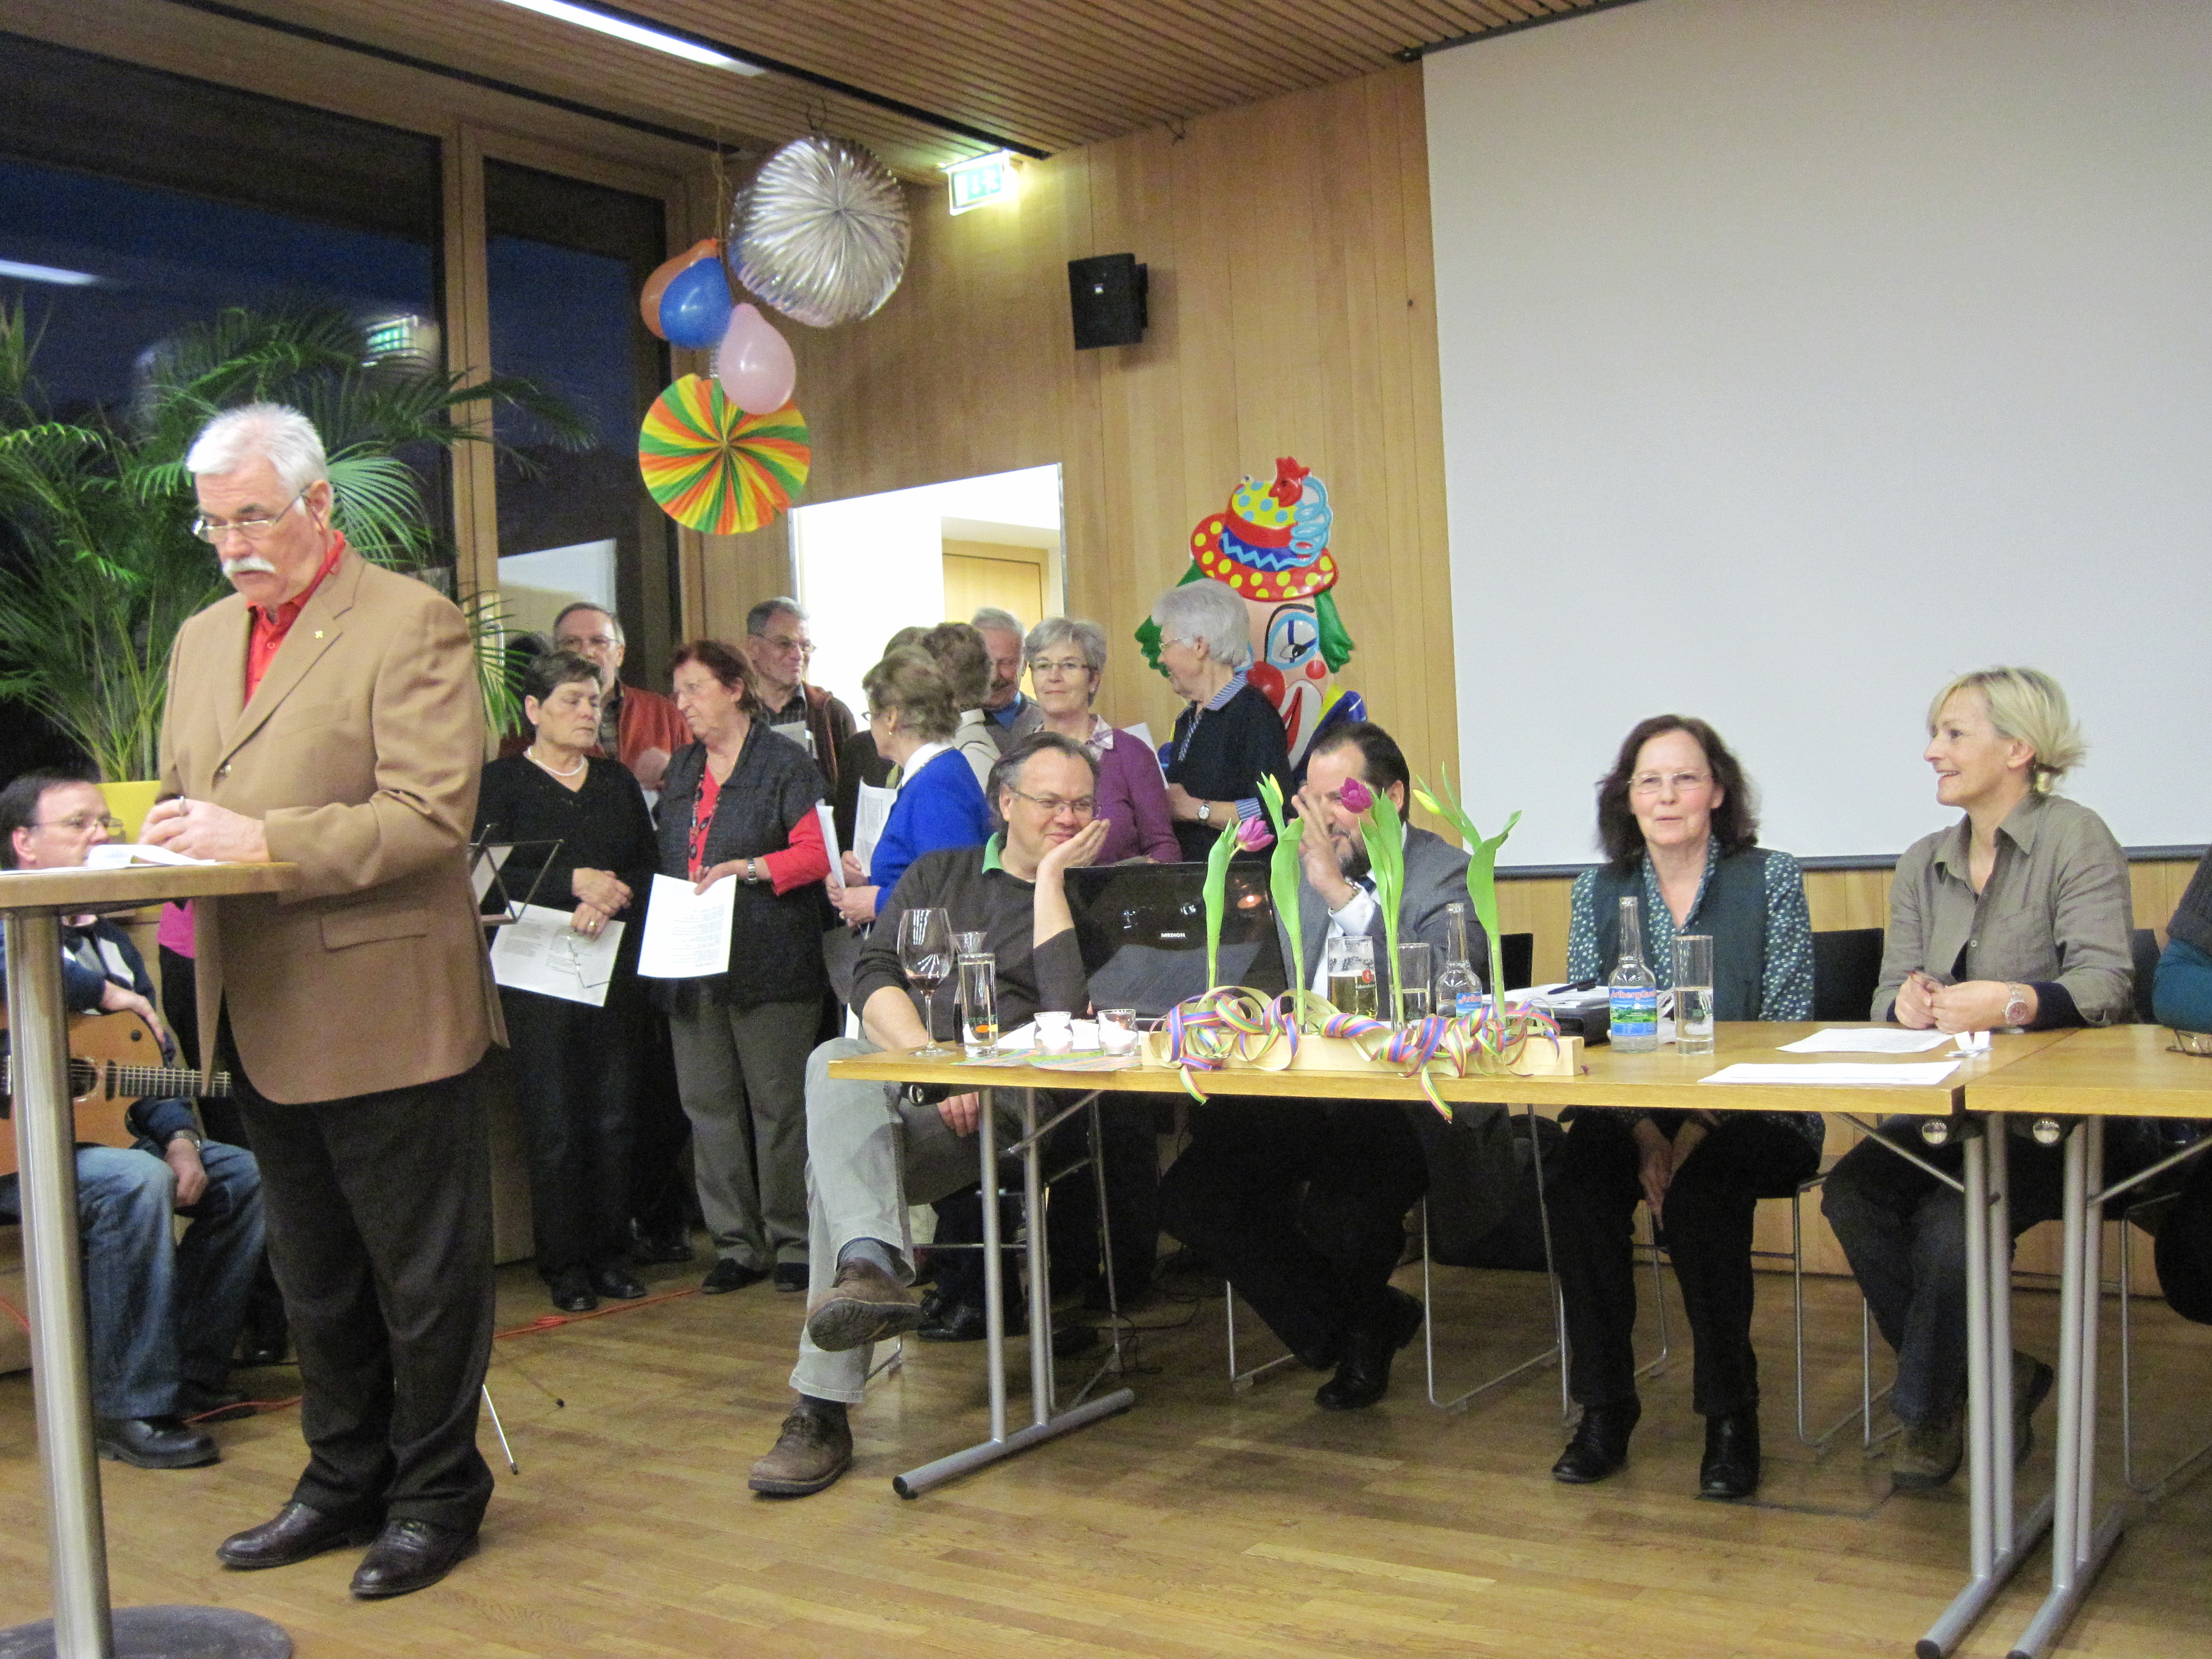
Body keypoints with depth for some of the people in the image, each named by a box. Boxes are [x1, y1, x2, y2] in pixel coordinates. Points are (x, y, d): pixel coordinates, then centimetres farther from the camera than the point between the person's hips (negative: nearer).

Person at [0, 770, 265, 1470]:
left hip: (99, 1129, 9)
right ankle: (132, 1409, -26)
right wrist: (103, 993, -23)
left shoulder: (110, 941, 19)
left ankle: (193, 1374, 6)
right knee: (135, 1182, -34)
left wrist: (178, 1137, -2)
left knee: (247, 1176, -1)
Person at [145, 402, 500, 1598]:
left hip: (385, 1014, -7)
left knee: (422, 1273, 5)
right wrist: (176, 841, -4)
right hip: (264, 1020, 7)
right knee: (314, 1274, 18)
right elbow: (187, 797, 20)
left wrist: (261, 840, -25)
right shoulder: (202, 640, 15)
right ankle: (345, 1481, 32)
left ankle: (435, 1492, 21)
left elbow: (430, 815, -18)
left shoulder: (411, 624, -9)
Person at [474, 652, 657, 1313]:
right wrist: (574, 884, -16)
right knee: (554, 1123, -2)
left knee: (613, 1116, 4)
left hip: (613, 968, 4)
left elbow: (650, 867, 8)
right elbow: (492, 875, -9)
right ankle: (564, 1266, 6)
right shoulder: (502, 781, 2)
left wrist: (611, 898, -11)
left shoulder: (617, 780, 15)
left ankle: (611, 1255, 13)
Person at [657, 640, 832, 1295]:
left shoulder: (784, 762, -2)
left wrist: (748, 868, -21)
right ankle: (736, 1244, 15)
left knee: (778, 1105, -1)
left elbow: (818, 850, -9)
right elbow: (667, 859, 22)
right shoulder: (681, 769, 19)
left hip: (768, 963, -6)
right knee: (709, 1105, 7)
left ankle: (793, 1242, 9)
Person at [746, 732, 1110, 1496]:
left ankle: (824, 1410, -36)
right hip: (896, 1065, 3)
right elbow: (875, 979, 8)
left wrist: (1052, 877, -1)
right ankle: (873, 1266, -53)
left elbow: (1068, 1006, -5)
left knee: (838, 1150, -32)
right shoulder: (938, 874, 25)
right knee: (837, 1065, -35)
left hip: (1008, 1098, -3)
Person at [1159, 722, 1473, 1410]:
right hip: (1304, 1095, 6)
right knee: (1186, 1197, -8)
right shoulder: (1298, 870, 12)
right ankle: (1357, 1326, 9)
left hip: (1408, 1101, -6)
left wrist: (1342, 891, -25)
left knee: (1336, 1214, -30)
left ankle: (1364, 1314, 12)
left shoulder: (1449, 874, -5)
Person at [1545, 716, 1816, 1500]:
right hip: (1635, 1115, 3)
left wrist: (1700, 1130, -19)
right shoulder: (1597, 892, 7)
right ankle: (1604, 1408, -12)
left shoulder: (1772, 879, -1)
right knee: (1577, 1174, -27)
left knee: (1701, 1186, -32)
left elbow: (1786, 1027, -8)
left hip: (1753, 1120, -3)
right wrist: (1645, 1133, -14)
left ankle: (1730, 1414, -12)